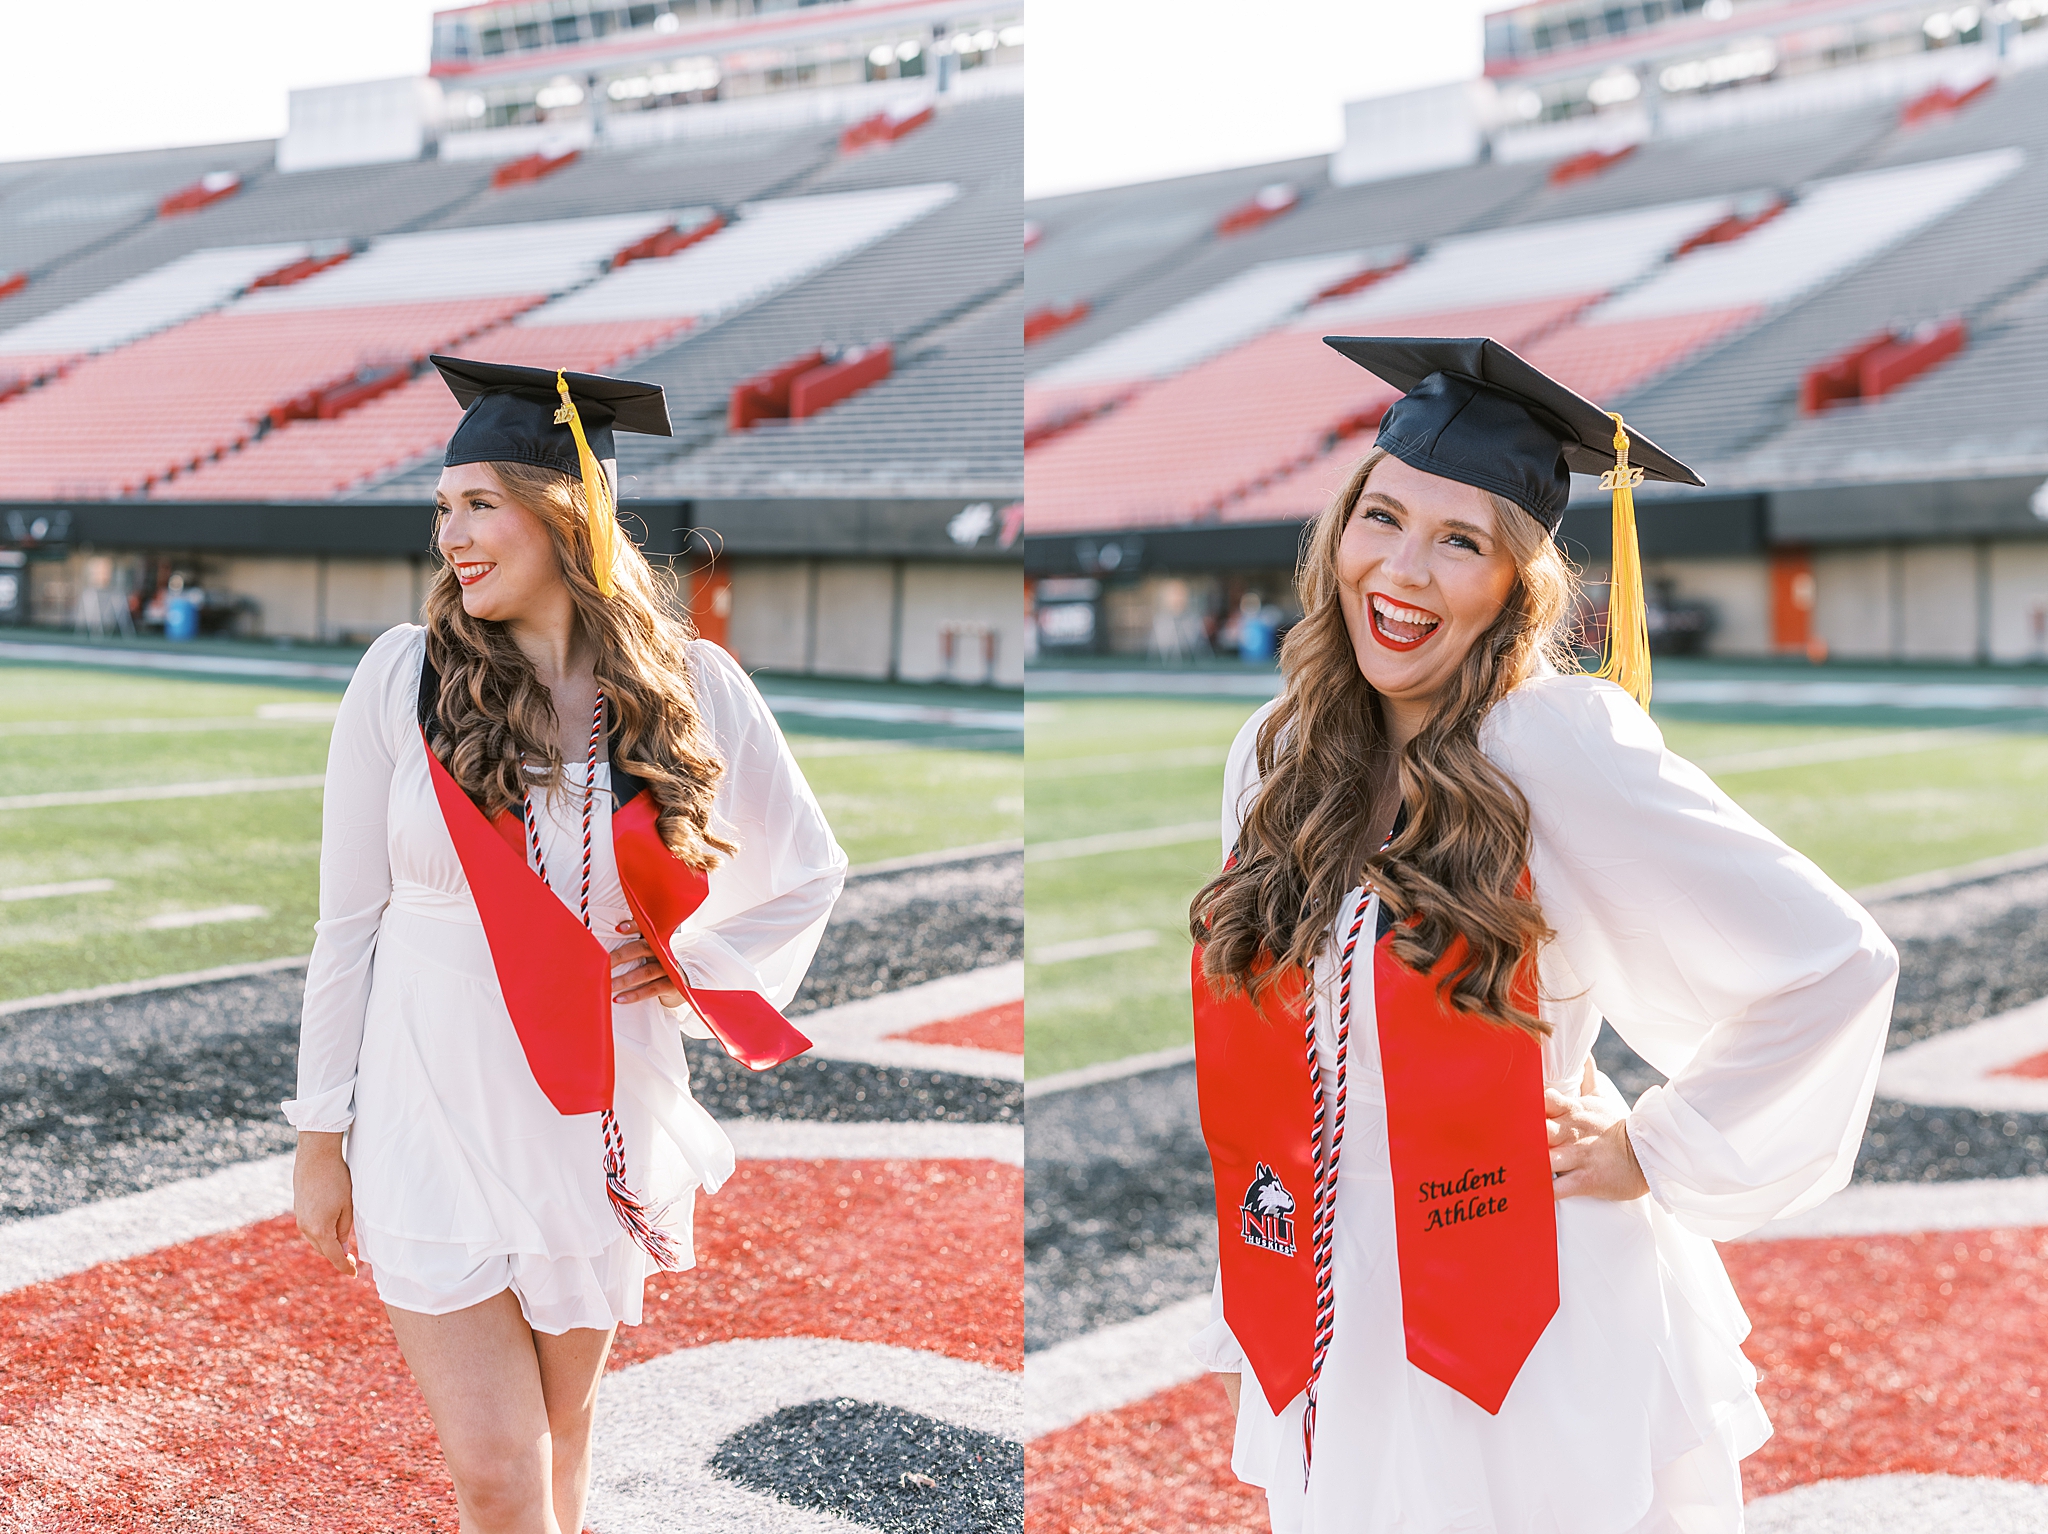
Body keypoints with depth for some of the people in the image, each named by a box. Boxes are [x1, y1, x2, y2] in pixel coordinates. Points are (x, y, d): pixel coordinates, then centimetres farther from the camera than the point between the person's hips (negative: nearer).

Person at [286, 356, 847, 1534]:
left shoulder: (691, 687, -5)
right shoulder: (403, 677, -7)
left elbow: (811, 873, 11)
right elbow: (348, 921, -1)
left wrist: (697, 969, -4)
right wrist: (322, 1136, 1)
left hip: (599, 1123, 1)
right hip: (434, 1120, -1)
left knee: (562, 1438, 15)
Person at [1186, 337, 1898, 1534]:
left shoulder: (1559, 743, -16)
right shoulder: (1277, 755, 2)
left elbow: (1837, 963, -17)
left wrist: (1657, 1155, -10)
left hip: (1534, 1350, -5)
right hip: (1329, 1341, 5)